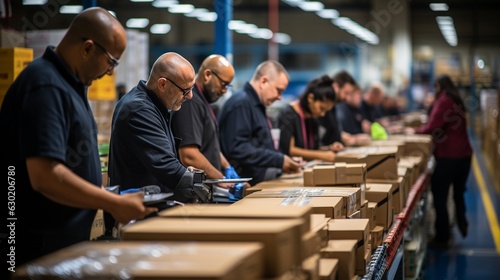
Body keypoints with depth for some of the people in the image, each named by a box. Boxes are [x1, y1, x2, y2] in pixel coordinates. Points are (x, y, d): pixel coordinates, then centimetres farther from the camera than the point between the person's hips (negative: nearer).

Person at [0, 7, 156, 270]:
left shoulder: (69, 83, 11)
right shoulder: (46, 87, -20)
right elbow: (45, 176, -29)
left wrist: (111, 199, 12)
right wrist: (116, 204, -20)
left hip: (67, 239, 10)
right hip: (42, 248, -10)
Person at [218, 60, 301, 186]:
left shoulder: (256, 105, 21)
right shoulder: (241, 104, -11)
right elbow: (238, 149, -21)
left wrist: (285, 161, 11)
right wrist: (279, 160, -17)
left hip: (263, 182, 10)